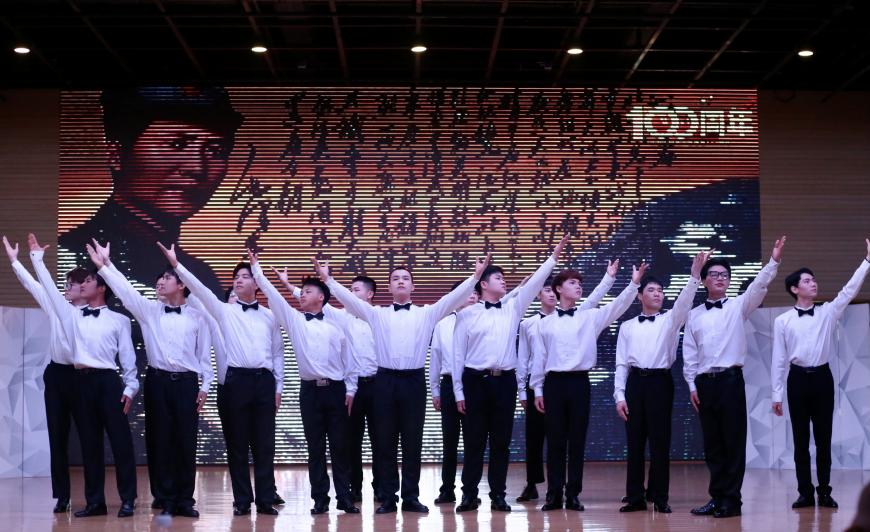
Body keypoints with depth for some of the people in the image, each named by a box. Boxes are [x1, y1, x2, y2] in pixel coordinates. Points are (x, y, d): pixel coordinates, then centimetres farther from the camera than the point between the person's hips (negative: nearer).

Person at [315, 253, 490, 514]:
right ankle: (388, 497, 9)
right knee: (386, 441, 3)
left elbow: (454, 297, 2)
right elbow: (348, 298, 4)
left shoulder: (426, 313, 10)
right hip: (386, 380, 0)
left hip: (414, 380, 0)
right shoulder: (377, 314, 11)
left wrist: (475, 276, -8)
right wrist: (328, 278, -6)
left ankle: (411, 497, 10)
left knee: (413, 442, 3)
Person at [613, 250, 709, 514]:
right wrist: (619, 395, 0)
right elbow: (621, 363, 9)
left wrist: (694, 275, -27)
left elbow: (683, 302, -13)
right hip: (635, 382, 1)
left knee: (660, 441, -2)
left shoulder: (670, 321, 8)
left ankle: (659, 497, 5)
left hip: (660, 381, -1)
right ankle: (635, 497, 9)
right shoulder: (627, 327, 12)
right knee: (634, 441, 3)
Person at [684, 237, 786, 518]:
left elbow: (758, 287, -12)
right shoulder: (694, 315, 11)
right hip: (704, 382, 3)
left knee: (734, 442, -2)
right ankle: (717, 497, 16)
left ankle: (731, 500, 4)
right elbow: (689, 353, 11)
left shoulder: (738, 306, 5)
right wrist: (692, 385, 4)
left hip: (731, 379, -3)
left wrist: (774, 261, -25)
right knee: (712, 444, 8)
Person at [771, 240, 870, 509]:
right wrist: (776, 394, 0)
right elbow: (779, 359, 2)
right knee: (801, 439, 3)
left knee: (823, 439, 4)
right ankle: (805, 493, 9)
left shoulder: (827, 312, 7)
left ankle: (824, 492, 10)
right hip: (798, 379, -1)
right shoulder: (783, 321, 2)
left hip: (822, 378, 1)